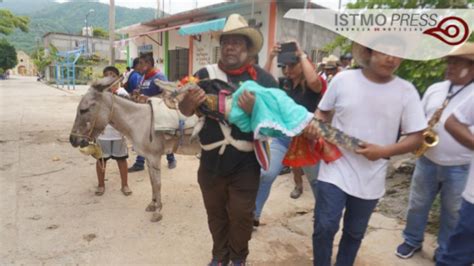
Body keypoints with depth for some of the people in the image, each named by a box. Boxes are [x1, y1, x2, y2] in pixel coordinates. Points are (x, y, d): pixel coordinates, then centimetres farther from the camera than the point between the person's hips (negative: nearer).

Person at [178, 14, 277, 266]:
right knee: (215, 214, 19)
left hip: (245, 164, -2)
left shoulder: (263, 78, -7)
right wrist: (189, 101, -26)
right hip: (211, 162, 2)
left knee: (241, 216, 14)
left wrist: (256, 109, -28)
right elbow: (184, 110, -2)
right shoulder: (206, 74, -1)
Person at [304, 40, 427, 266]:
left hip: (371, 179, 2)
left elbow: (415, 138, -4)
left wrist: (384, 151, -21)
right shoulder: (343, 79, -6)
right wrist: (314, 124, -15)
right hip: (335, 170, -1)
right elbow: (323, 111, 7)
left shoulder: (406, 91, -6)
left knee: (354, 232, 18)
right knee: (324, 227, -3)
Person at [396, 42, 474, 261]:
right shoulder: (434, 89, 6)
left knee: (452, 212, 14)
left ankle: (445, 254, 34)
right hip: (426, 161, 3)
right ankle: (412, 241, 36)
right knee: (417, 204, 15)